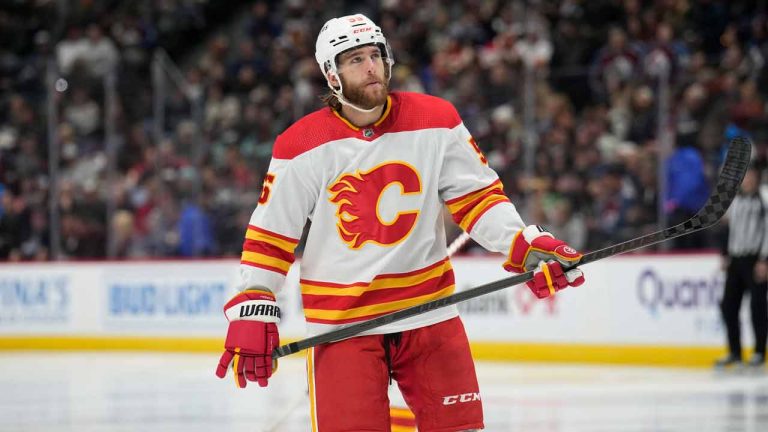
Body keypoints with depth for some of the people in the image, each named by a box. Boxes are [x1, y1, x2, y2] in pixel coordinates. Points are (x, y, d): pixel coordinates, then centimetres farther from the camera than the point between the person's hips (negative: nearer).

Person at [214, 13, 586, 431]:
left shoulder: (436, 122, -1)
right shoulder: (302, 147, -5)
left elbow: (477, 196, 3)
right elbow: (269, 235, 0)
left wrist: (526, 246, -11)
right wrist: (252, 310, -6)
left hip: (429, 312, 2)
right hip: (341, 320, -2)